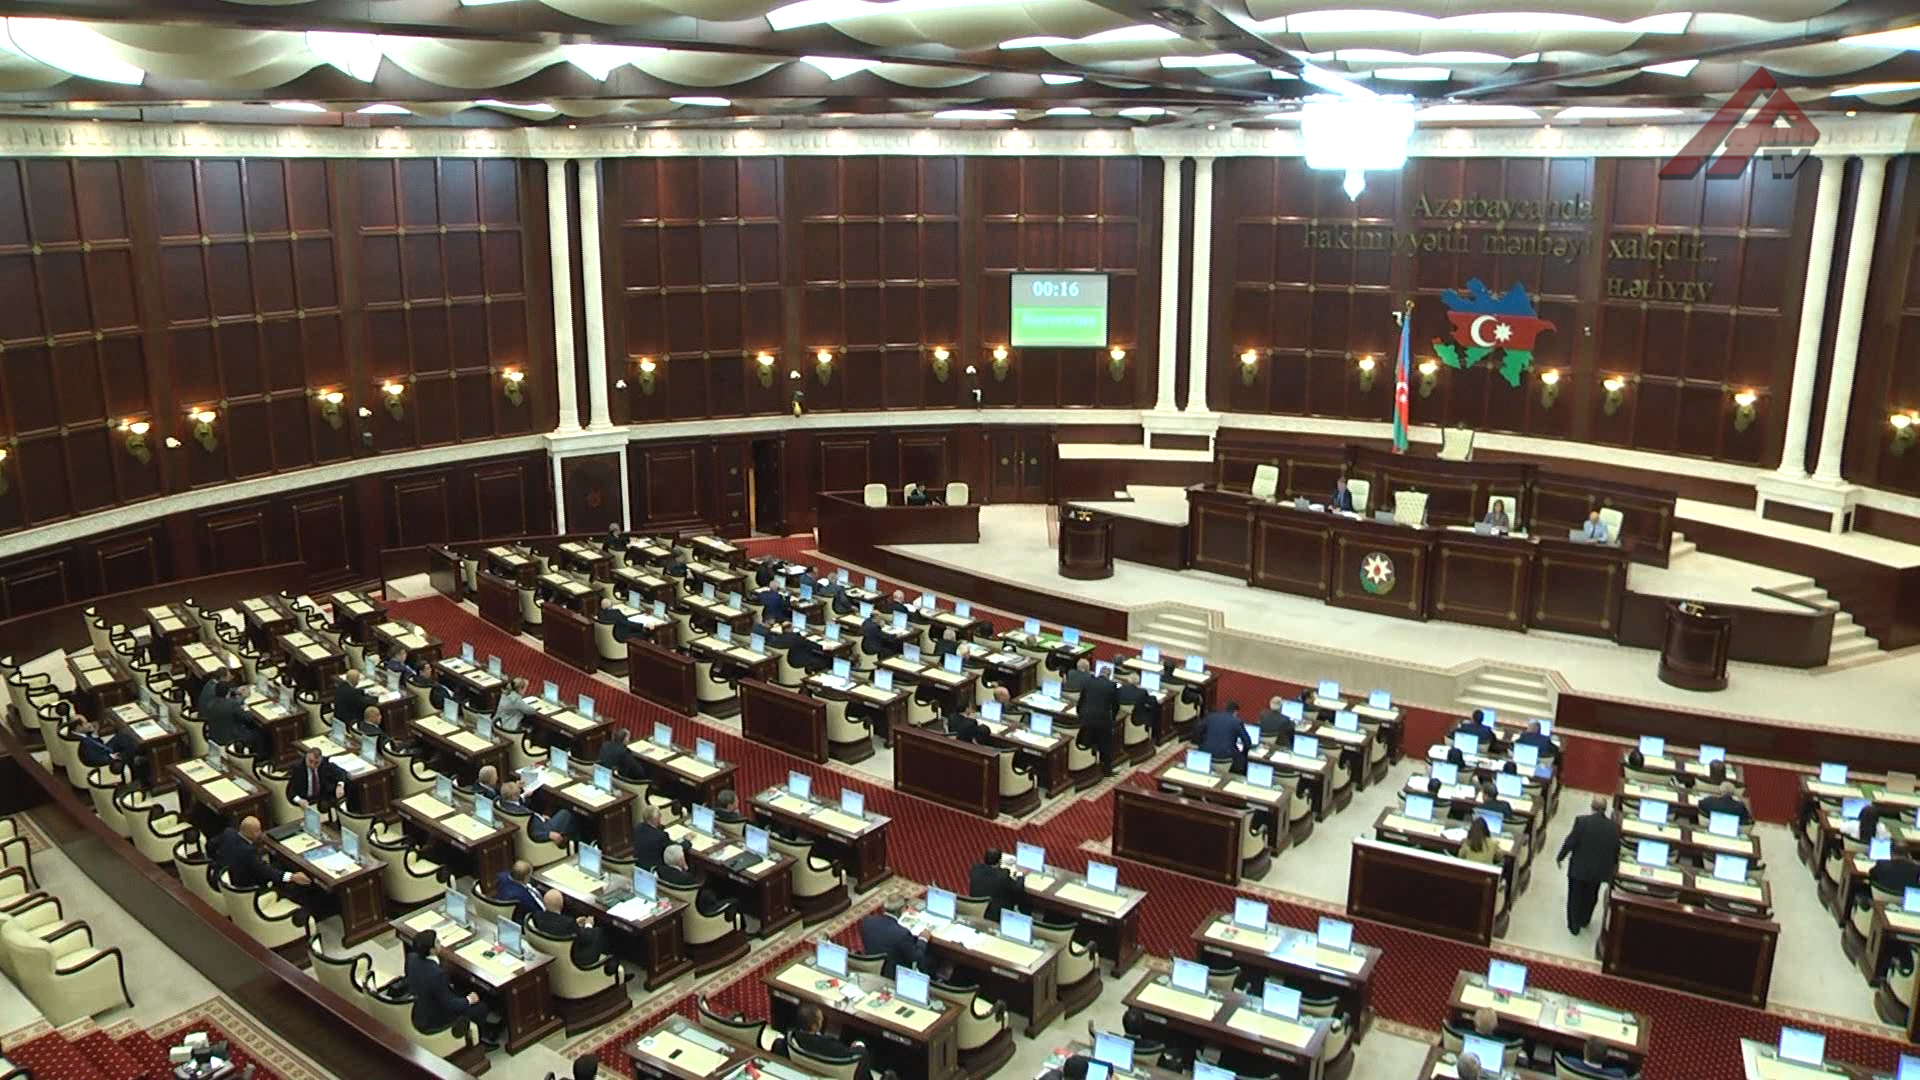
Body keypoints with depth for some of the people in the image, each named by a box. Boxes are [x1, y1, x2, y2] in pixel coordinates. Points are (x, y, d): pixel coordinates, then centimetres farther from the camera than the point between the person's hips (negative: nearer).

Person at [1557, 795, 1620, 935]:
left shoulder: (1582, 821, -21)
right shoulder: (1614, 827, -11)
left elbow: (1570, 842, -17)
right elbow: (1616, 850, -1)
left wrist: (1560, 857, -1)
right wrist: (1612, 866, 18)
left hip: (1579, 868, -3)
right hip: (1599, 870, 3)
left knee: (1575, 897, 15)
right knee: (1591, 897, 26)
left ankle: (1574, 927, 25)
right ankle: (1584, 921, 44)